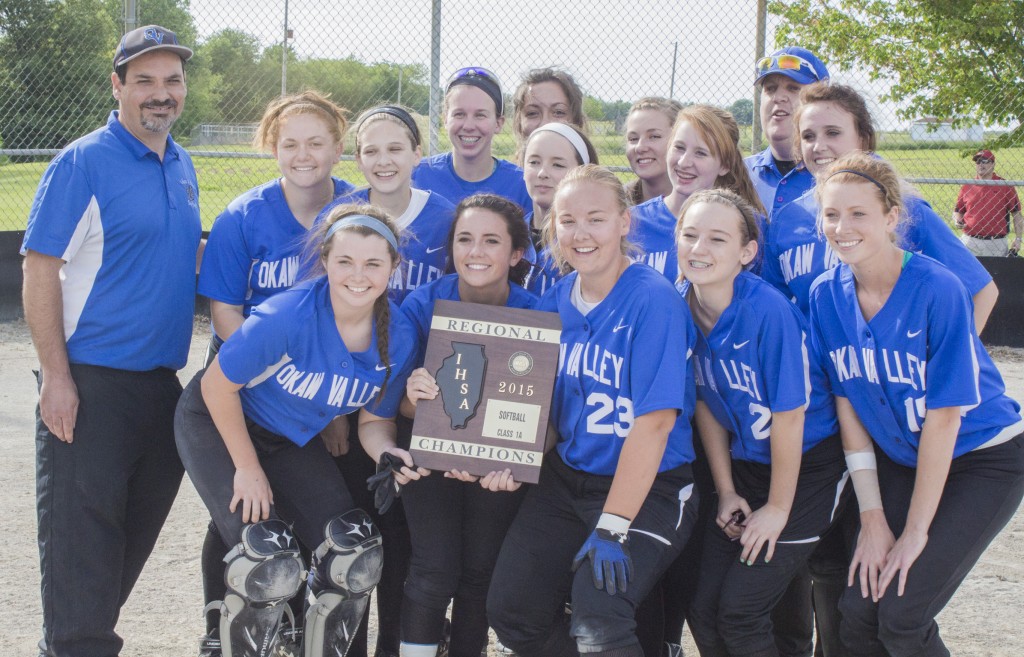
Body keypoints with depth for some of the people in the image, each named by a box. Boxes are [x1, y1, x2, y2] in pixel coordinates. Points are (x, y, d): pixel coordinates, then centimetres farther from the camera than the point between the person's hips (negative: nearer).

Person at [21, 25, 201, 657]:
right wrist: (56, 377, -18)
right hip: (89, 385, -7)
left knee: (136, 526, 14)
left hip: (161, 383, 8)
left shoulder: (182, 166, 12)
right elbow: (40, 270, -13)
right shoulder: (83, 163, -10)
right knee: (82, 527, -6)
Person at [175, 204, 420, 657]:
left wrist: (389, 455, -24)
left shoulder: (397, 340, -15)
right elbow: (217, 385, -21)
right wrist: (248, 469, -15)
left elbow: (374, 420, 0)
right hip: (218, 423, -5)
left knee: (355, 553, -5)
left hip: (293, 441, 6)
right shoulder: (289, 315, -32)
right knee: (270, 562, -21)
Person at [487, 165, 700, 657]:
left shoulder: (653, 300, -16)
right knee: (510, 611, -5)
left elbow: (653, 423, -21)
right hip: (566, 478, 6)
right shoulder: (555, 301, 4)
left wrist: (610, 529, -24)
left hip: (649, 488, -6)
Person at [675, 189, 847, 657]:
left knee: (739, 613, -9)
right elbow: (705, 402, 3)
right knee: (703, 612, 0)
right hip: (747, 464, 6)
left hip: (809, 464, -5)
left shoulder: (768, 311, -26)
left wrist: (778, 507, -12)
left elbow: (789, 414, -20)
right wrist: (726, 491, 4)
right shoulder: (682, 307, -8)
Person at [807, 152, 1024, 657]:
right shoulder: (827, 295, -7)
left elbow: (944, 416, -21)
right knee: (857, 613, -8)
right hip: (900, 460, 5)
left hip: (984, 459, -5)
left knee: (900, 614, -16)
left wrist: (916, 531, -17)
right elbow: (848, 406, -3)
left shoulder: (937, 290, -23)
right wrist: (872, 519, -7)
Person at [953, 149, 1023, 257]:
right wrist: (957, 221, -4)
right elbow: (958, 211, 19)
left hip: (996, 245, -2)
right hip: (970, 242, 2)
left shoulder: (1006, 187, 3)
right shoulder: (967, 187, 10)